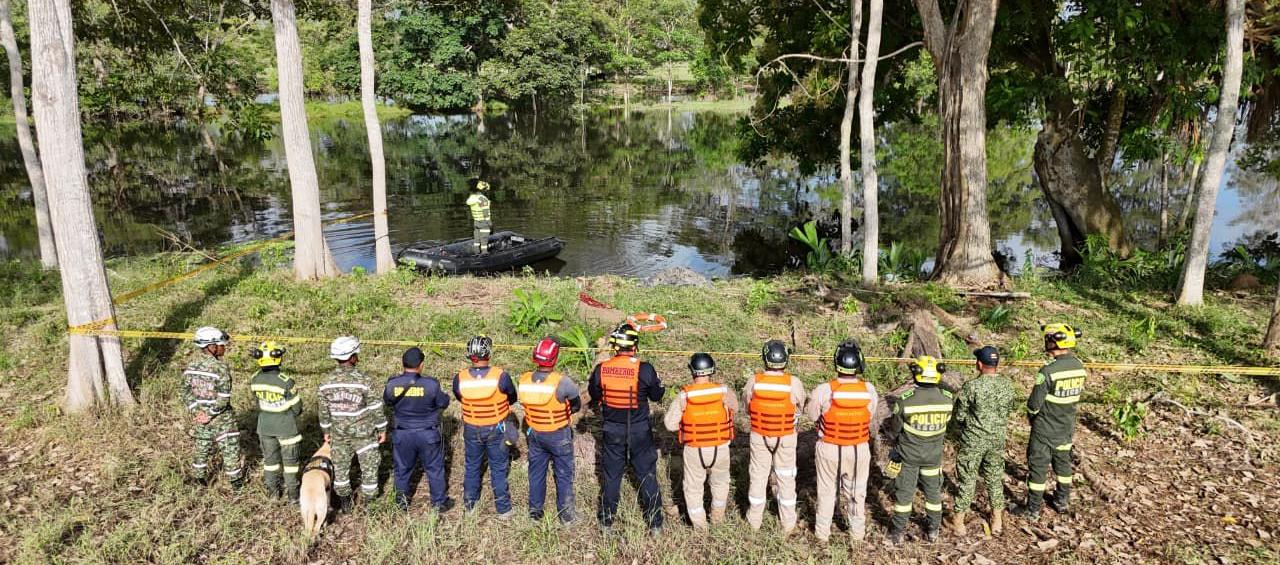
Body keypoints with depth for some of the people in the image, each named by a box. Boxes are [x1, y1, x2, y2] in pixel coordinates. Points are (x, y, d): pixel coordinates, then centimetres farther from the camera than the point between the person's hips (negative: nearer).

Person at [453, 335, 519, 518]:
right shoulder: (501, 376, -22)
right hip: (495, 429, -2)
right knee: (499, 469, 13)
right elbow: (513, 398, -4)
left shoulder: (459, 378, -17)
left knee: (472, 467, 21)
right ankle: (503, 509, 22)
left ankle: (470, 504, 36)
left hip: (471, 429, 2)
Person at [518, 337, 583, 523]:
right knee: (564, 474, 14)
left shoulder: (524, 380, -15)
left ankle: (535, 511, 32)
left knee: (536, 472, 20)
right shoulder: (562, 382, -28)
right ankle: (565, 513, 24)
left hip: (534, 433, 4)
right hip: (558, 436, -4)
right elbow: (577, 405, -14)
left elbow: (524, 403, 0)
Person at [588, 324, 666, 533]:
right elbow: (657, 395, -5)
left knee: (611, 475, 17)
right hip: (640, 431, -2)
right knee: (647, 475, 12)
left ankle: (606, 521, 28)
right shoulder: (644, 369, -19)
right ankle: (654, 523, 20)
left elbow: (593, 394, 3)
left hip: (613, 431, 2)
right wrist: (658, 384, 14)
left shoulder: (601, 369, -13)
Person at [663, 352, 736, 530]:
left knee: (693, 487, 19)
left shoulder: (684, 395, -16)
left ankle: (699, 524, 26)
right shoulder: (723, 391, -14)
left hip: (694, 449, -1)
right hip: (720, 449, 2)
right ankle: (717, 516, 44)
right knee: (720, 482, 28)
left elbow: (670, 424, -12)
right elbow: (735, 407, 7)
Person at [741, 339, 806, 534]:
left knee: (758, 475, 17)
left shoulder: (753, 382, -19)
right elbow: (800, 406, -4)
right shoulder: (794, 383, -21)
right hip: (785, 437, -1)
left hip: (759, 436, 1)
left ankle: (755, 519, 31)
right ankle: (788, 521, 28)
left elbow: (746, 406, -3)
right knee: (785, 477, 15)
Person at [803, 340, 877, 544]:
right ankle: (857, 532, 38)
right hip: (859, 450, 1)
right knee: (856, 492, 22)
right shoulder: (869, 390, -17)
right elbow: (870, 415, -2)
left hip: (829, 449, -1)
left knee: (827, 491, 19)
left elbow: (811, 414, -8)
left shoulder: (823, 390, -23)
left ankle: (822, 532, 33)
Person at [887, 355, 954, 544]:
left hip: (908, 454, -2)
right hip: (934, 454, 2)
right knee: (933, 492, 21)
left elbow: (894, 430, -10)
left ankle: (898, 532, 22)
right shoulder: (946, 399, -16)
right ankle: (933, 530, 33)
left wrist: (896, 436, 10)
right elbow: (945, 423, 1)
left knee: (904, 493, 12)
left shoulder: (905, 400, -24)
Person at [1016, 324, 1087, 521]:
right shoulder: (1080, 367, -7)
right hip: (1067, 427, 6)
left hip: (1044, 430, -6)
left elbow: (1034, 403, -18)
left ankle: (1032, 510, 13)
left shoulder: (1048, 371, -26)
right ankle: (1062, 501, 37)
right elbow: (1077, 395, 6)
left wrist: (1031, 414, -1)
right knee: (1063, 463, 23)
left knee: (1038, 467, 6)